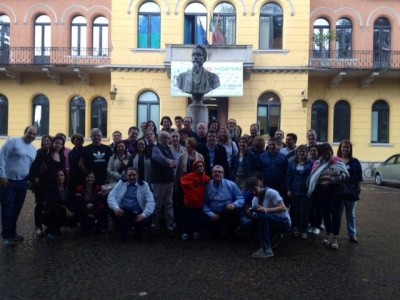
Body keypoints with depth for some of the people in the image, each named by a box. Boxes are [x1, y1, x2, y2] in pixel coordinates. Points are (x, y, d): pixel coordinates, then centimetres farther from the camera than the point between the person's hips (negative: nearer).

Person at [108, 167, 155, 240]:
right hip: (122, 212, 1)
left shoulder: (144, 185, 6)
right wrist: (116, 208, -21)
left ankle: (138, 231, 10)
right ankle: (124, 231, 3)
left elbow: (150, 201, -4)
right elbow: (111, 196, 0)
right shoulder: (121, 183, 11)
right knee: (114, 211, -30)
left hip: (137, 213, -1)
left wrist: (144, 214, -21)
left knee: (144, 219, -31)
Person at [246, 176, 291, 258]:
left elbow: (283, 208, -22)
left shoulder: (271, 193, -15)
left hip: (284, 222, -8)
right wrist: (252, 213, -20)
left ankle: (267, 250, -29)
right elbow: (256, 216, 3)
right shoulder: (254, 200, 5)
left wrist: (266, 210, -33)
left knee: (262, 216, -31)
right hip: (270, 223, 8)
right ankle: (274, 237, 10)